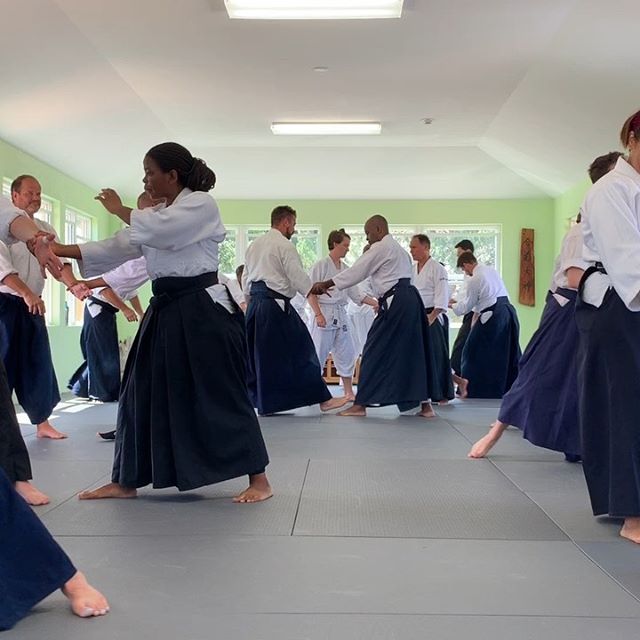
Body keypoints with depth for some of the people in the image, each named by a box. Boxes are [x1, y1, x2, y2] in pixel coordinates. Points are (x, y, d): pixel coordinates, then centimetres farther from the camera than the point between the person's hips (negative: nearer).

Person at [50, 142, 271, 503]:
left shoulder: (202, 204, -9)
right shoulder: (156, 215, 16)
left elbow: (159, 229, -23)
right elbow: (119, 248, 11)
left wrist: (119, 209, -6)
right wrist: (59, 250, 5)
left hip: (203, 310, -8)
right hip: (167, 311, 8)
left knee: (222, 395, -5)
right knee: (142, 393, 10)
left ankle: (259, 480, 6)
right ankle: (125, 482, 21)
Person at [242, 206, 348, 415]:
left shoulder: (254, 245, 15)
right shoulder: (284, 246, -8)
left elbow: (245, 279, 19)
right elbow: (298, 277, -12)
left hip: (255, 304, 8)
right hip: (276, 306, -8)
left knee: (257, 353, 13)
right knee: (301, 351, -2)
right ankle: (323, 399, 2)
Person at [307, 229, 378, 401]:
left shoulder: (345, 268, 12)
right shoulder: (321, 265, -7)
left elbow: (356, 293, 13)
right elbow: (310, 292, -10)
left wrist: (375, 303, 2)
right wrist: (318, 314, -17)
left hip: (340, 315, 7)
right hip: (324, 314, -7)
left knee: (347, 354, 9)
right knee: (318, 353, -4)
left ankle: (349, 392, 18)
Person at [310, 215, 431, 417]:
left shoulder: (381, 248, -6)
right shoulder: (399, 249, 25)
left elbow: (356, 272, -8)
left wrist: (325, 285, -5)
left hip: (396, 303, -10)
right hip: (410, 301, 10)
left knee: (375, 353, -4)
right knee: (412, 353, 10)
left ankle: (360, 404, 0)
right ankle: (424, 404, 11)